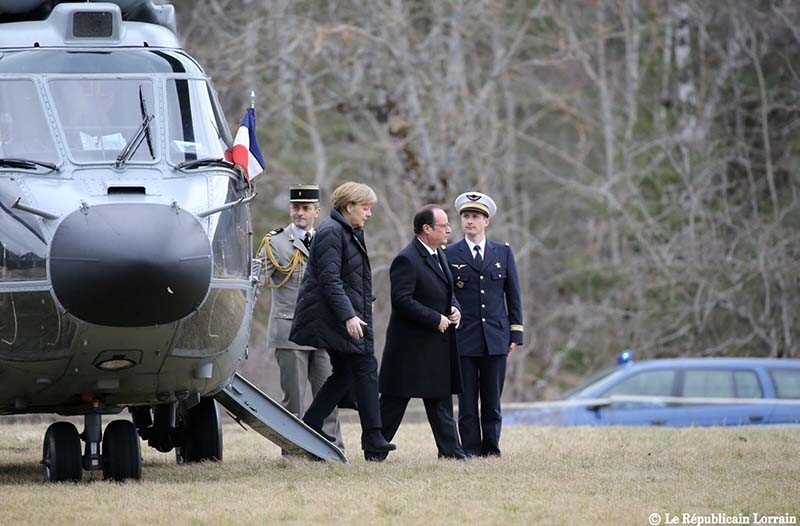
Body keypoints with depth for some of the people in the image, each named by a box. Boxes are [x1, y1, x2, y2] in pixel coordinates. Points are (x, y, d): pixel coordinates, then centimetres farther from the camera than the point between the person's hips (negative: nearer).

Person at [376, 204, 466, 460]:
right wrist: (436, 319, -21)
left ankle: (450, 450, 13)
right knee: (393, 402, -2)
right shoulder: (406, 260, -17)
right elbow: (402, 300, -23)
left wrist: (454, 309, 2)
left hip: (438, 347, 9)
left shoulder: (439, 255, 13)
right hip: (411, 345, -9)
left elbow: (448, 292, 24)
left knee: (441, 400, 10)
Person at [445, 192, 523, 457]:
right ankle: (470, 450, 2)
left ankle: (491, 450, 8)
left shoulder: (504, 253, 10)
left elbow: (514, 295, 11)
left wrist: (515, 334, 5)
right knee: (467, 402, -2)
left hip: (496, 338, 1)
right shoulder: (449, 254, 5)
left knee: (492, 402, 3)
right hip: (463, 339, -1)